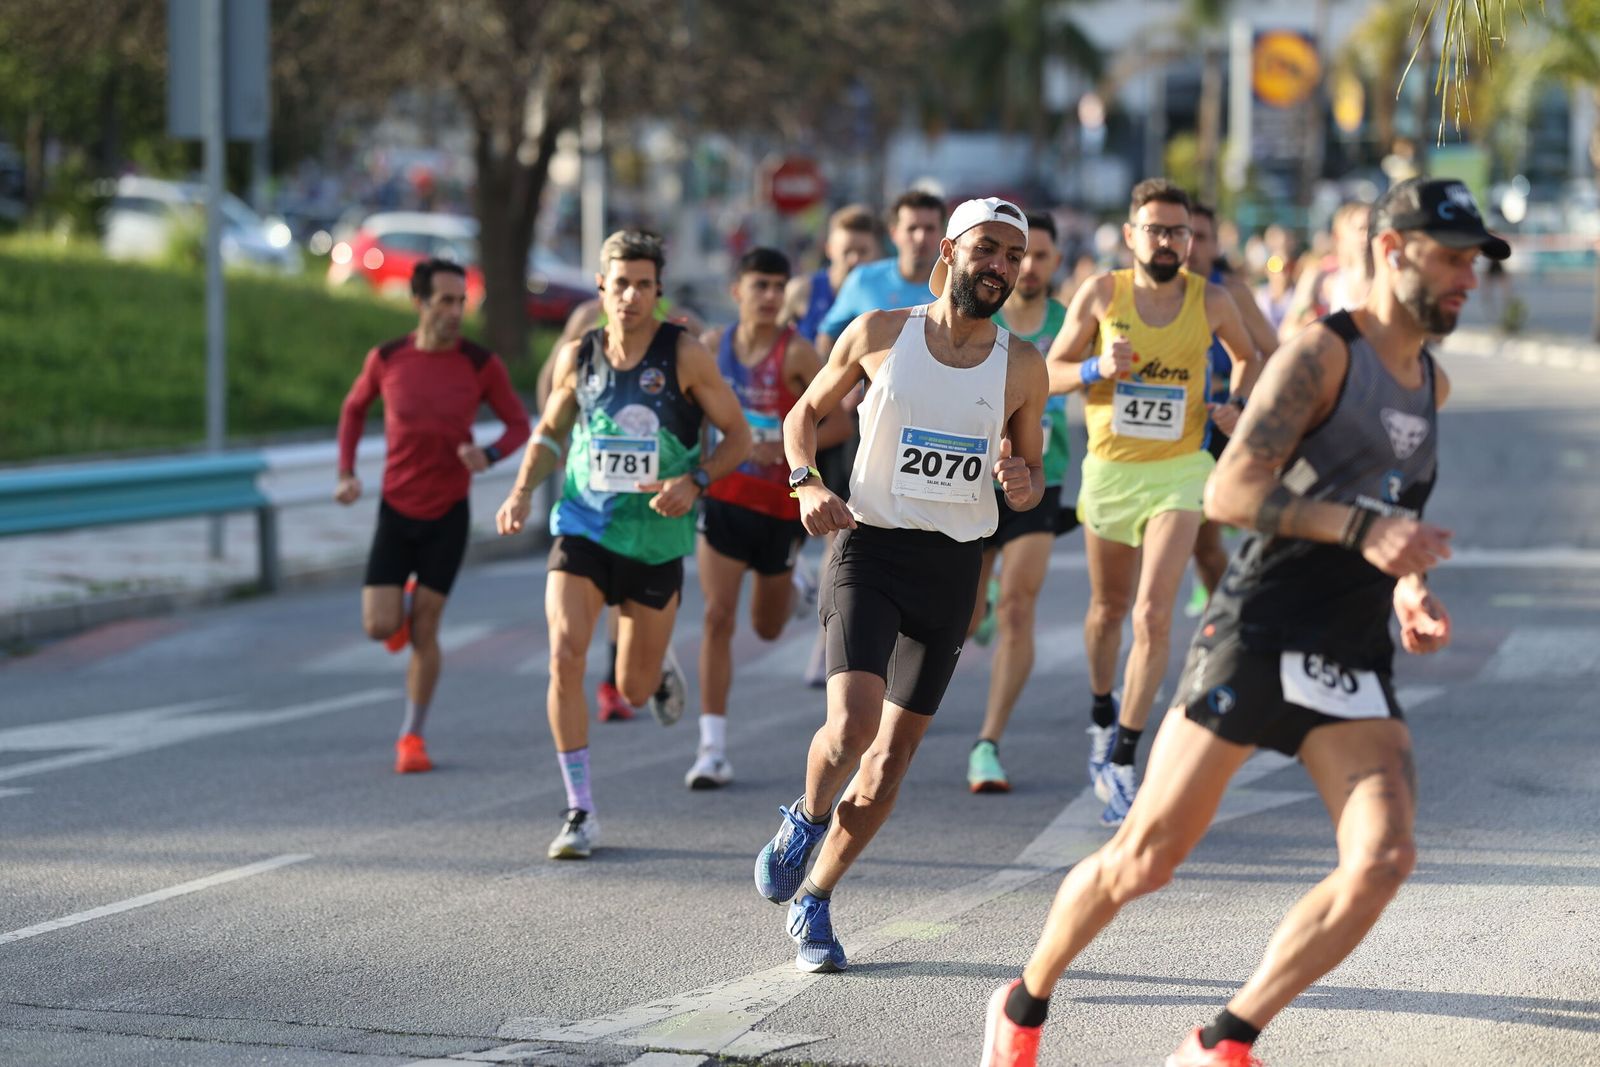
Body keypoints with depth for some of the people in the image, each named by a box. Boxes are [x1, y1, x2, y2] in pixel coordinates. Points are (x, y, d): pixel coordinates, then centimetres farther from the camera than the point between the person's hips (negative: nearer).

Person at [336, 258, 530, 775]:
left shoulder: (482, 364, -9)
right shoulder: (386, 359, -6)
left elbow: (519, 424, 1)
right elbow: (354, 407, 13)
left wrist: (489, 454, -21)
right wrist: (346, 473, 1)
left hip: (448, 516, -1)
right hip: (395, 510, 1)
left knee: (423, 631, 0)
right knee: (379, 627, -8)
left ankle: (412, 735, 16)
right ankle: (404, 605, 29)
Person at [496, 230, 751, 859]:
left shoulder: (684, 355, -9)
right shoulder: (578, 357, 0)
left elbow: (738, 435, -3)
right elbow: (550, 432, 15)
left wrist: (695, 481, -21)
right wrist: (523, 492, -1)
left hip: (657, 538, -1)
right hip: (583, 526, 1)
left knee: (635, 689, 8)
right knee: (565, 658, -19)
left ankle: (660, 667, 49)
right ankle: (580, 813, -9)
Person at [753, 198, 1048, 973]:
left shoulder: (1022, 368, 2)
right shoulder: (878, 335, -2)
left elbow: (1033, 472, 12)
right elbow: (805, 413, 10)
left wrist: (1024, 486, -12)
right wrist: (807, 484, -8)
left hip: (954, 567, 3)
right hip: (871, 548, -3)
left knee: (892, 758, 6)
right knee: (852, 723, -22)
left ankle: (813, 900, 23)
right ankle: (807, 817, 11)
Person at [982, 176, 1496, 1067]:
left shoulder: (1432, 383, 16)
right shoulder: (1320, 355, -9)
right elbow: (1229, 493, -20)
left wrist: (1412, 587, 17)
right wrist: (1362, 530, -30)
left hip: (1357, 665, 6)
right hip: (1258, 640, -6)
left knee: (1385, 859, -16)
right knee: (1145, 859, 0)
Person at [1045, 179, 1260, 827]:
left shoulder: (1211, 302, -4)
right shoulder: (1101, 294, -5)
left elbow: (1248, 357, 17)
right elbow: (1050, 373, 0)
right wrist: (1099, 369, -19)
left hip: (1179, 472, -1)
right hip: (1109, 469, 1)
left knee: (1153, 616, -15)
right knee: (1109, 608, 19)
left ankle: (1122, 762, -11)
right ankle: (1102, 718, 46)